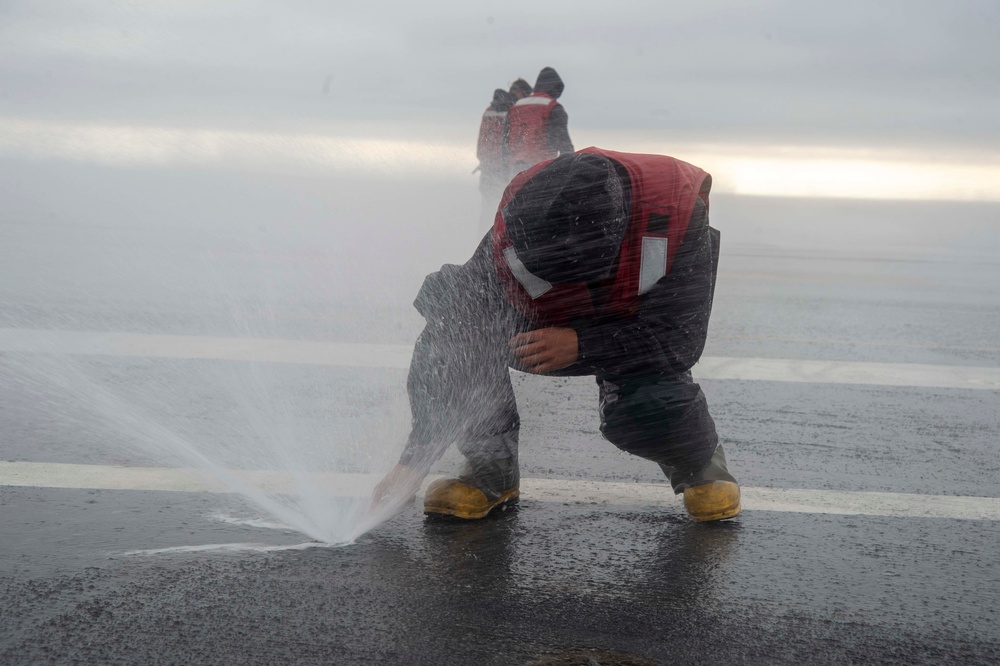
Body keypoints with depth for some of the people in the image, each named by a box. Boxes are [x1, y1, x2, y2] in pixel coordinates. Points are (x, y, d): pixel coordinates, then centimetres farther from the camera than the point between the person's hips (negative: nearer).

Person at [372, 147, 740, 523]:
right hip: (555, 322, 2)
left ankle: (701, 467, 3)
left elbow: (683, 337, -33)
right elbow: (455, 332, -30)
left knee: (641, 411, -34)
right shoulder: (514, 234, -34)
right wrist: (414, 460, -33)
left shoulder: (675, 214, -38)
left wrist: (581, 345, -46)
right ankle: (491, 472, -5)